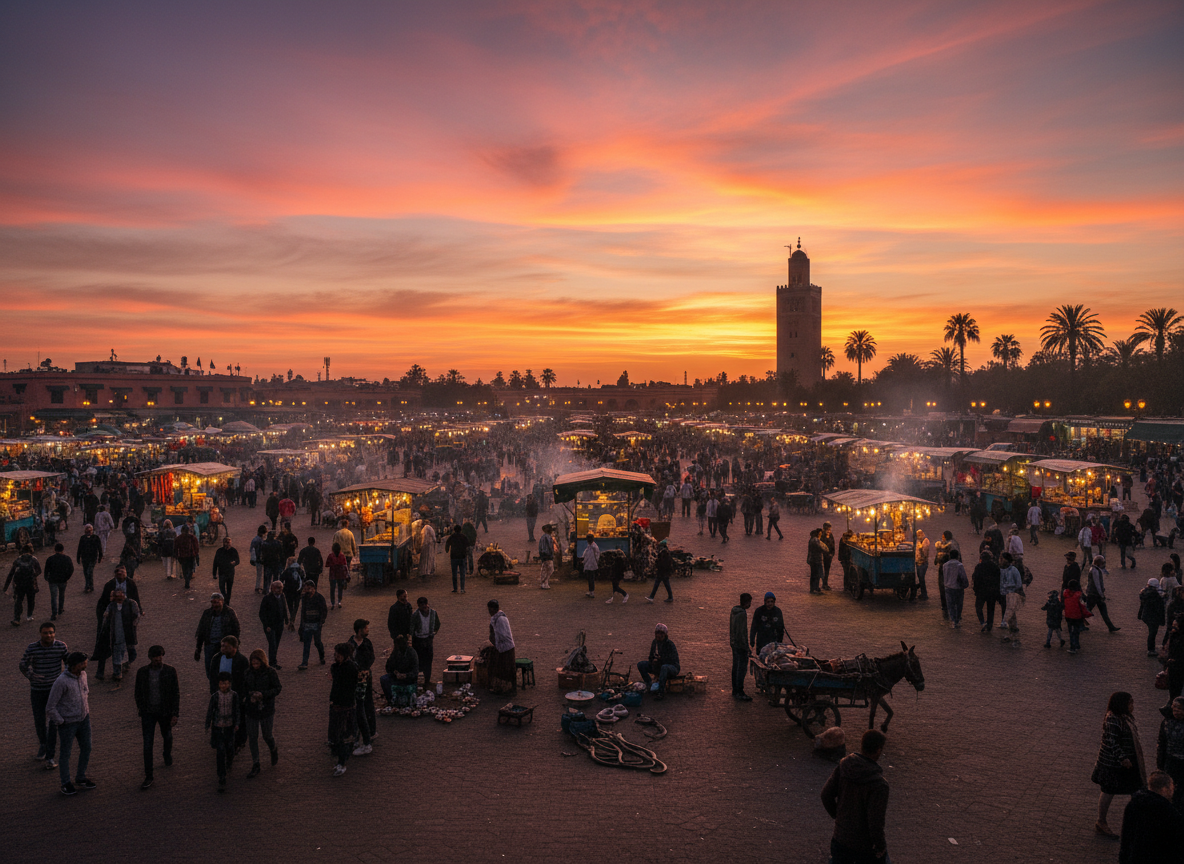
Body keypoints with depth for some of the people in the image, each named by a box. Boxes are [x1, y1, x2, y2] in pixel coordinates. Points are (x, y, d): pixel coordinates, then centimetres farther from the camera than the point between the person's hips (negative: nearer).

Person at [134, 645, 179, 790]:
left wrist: (175, 714, -10)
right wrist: (141, 710, 8)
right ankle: (148, 777, 2)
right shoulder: (142, 673, -8)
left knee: (167, 737, 22)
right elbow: (138, 694, 5)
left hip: (165, 712, 0)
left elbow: (176, 694, -7)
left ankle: (168, 757, 53)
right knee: (148, 745, -4)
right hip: (148, 713, 0)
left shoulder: (170, 671, -11)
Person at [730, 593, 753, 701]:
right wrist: (746, 646, -16)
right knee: (742, 668, -4)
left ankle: (735, 691, 24)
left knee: (736, 667, 16)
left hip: (734, 643, 10)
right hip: (740, 645, -10)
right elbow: (741, 632, -22)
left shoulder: (734, 610, 9)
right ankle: (739, 693, -1)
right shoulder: (742, 614, -21)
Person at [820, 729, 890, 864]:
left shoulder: (842, 766, -15)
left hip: (841, 836, 5)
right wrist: (880, 845, -7)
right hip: (865, 844, -4)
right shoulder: (879, 784, -31)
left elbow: (826, 795, -5)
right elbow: (875, 822, -26)